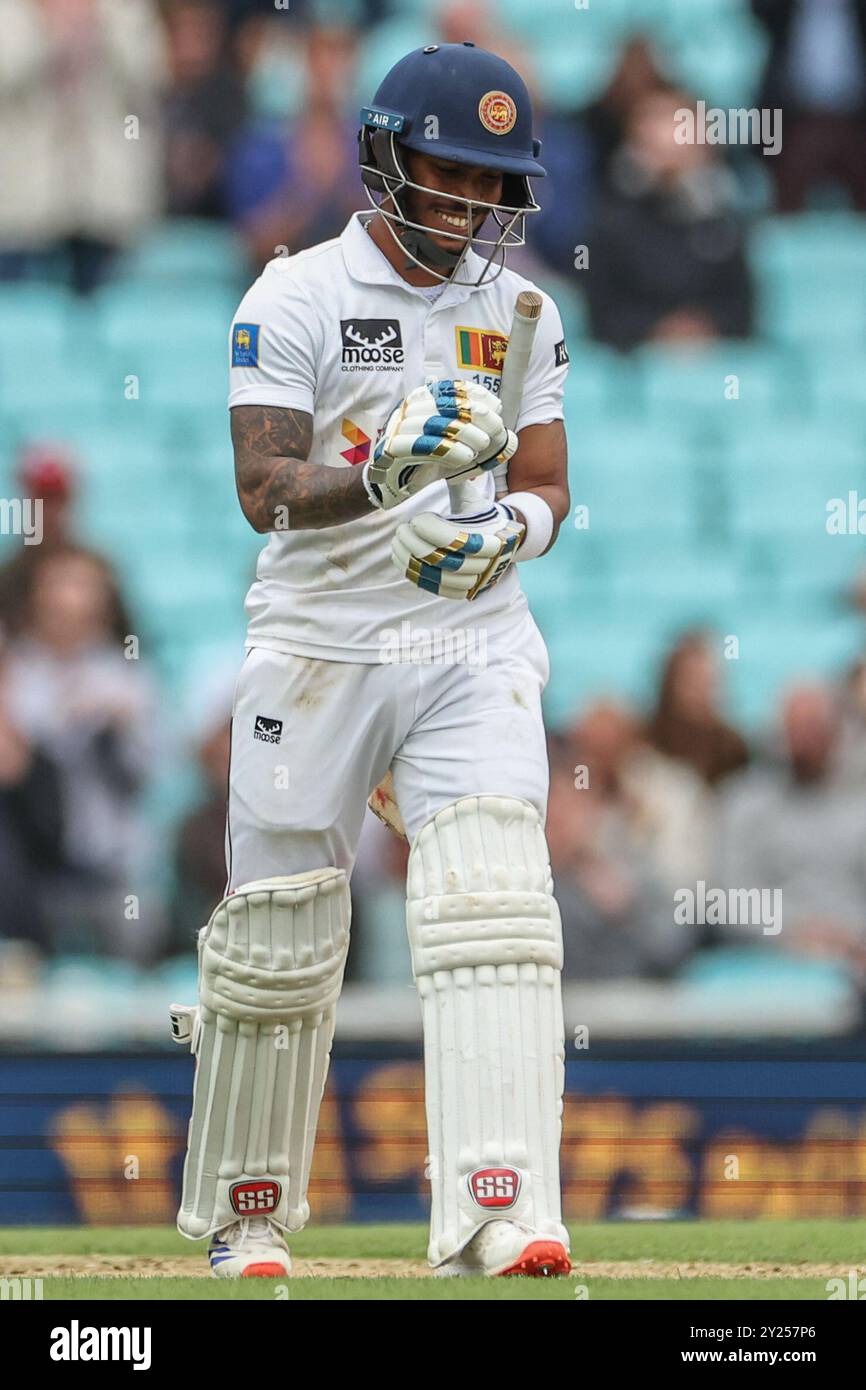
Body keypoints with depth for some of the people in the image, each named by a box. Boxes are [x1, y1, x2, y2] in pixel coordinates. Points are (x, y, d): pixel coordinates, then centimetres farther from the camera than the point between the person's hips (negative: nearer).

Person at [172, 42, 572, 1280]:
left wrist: (508, 528, -11)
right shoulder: (297, 298, -5)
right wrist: (383, 474, -33)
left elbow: (549, 487, 12)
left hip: (470, 649, 2)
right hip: (319, 649, -2)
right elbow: (265, 489, -15)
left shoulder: (520, 314, 9)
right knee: (278, 935, 5)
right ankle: (243, 1213, 26)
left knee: (493, 904, -18)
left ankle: (499, 1215, -28)